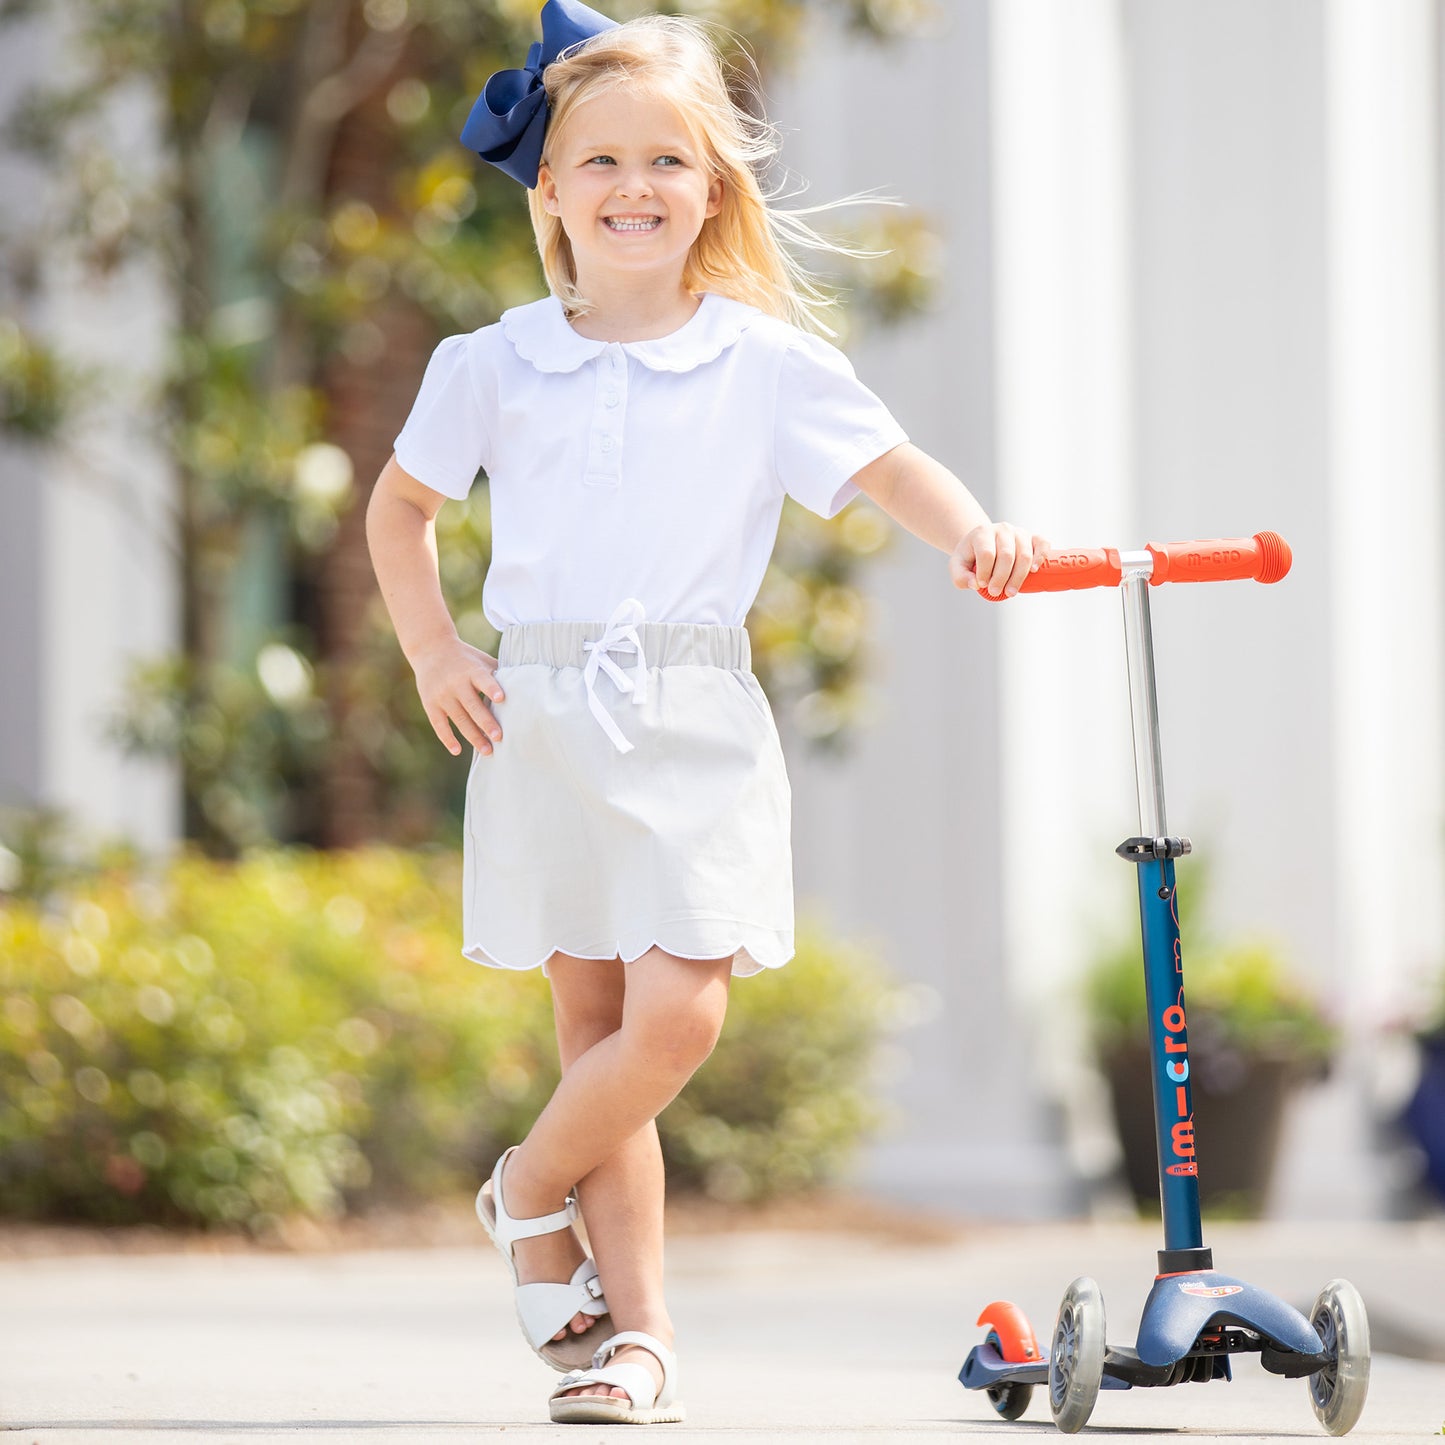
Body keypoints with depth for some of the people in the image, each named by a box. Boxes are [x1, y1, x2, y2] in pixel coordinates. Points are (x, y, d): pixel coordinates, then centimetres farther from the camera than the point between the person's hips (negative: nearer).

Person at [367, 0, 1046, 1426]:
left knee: (677, 1012, -14)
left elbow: (892, 467, -2)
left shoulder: (765, 363, 1)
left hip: (693, 729, -1)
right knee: (595, 1026, 3)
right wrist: (432, 652, 6)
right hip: (541, 719, 1)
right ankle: (638, 1330, 10)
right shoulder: (494, 365, 6)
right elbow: (400, 505, 19)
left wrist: (978, 533, -22)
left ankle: (531, 1187, 13)